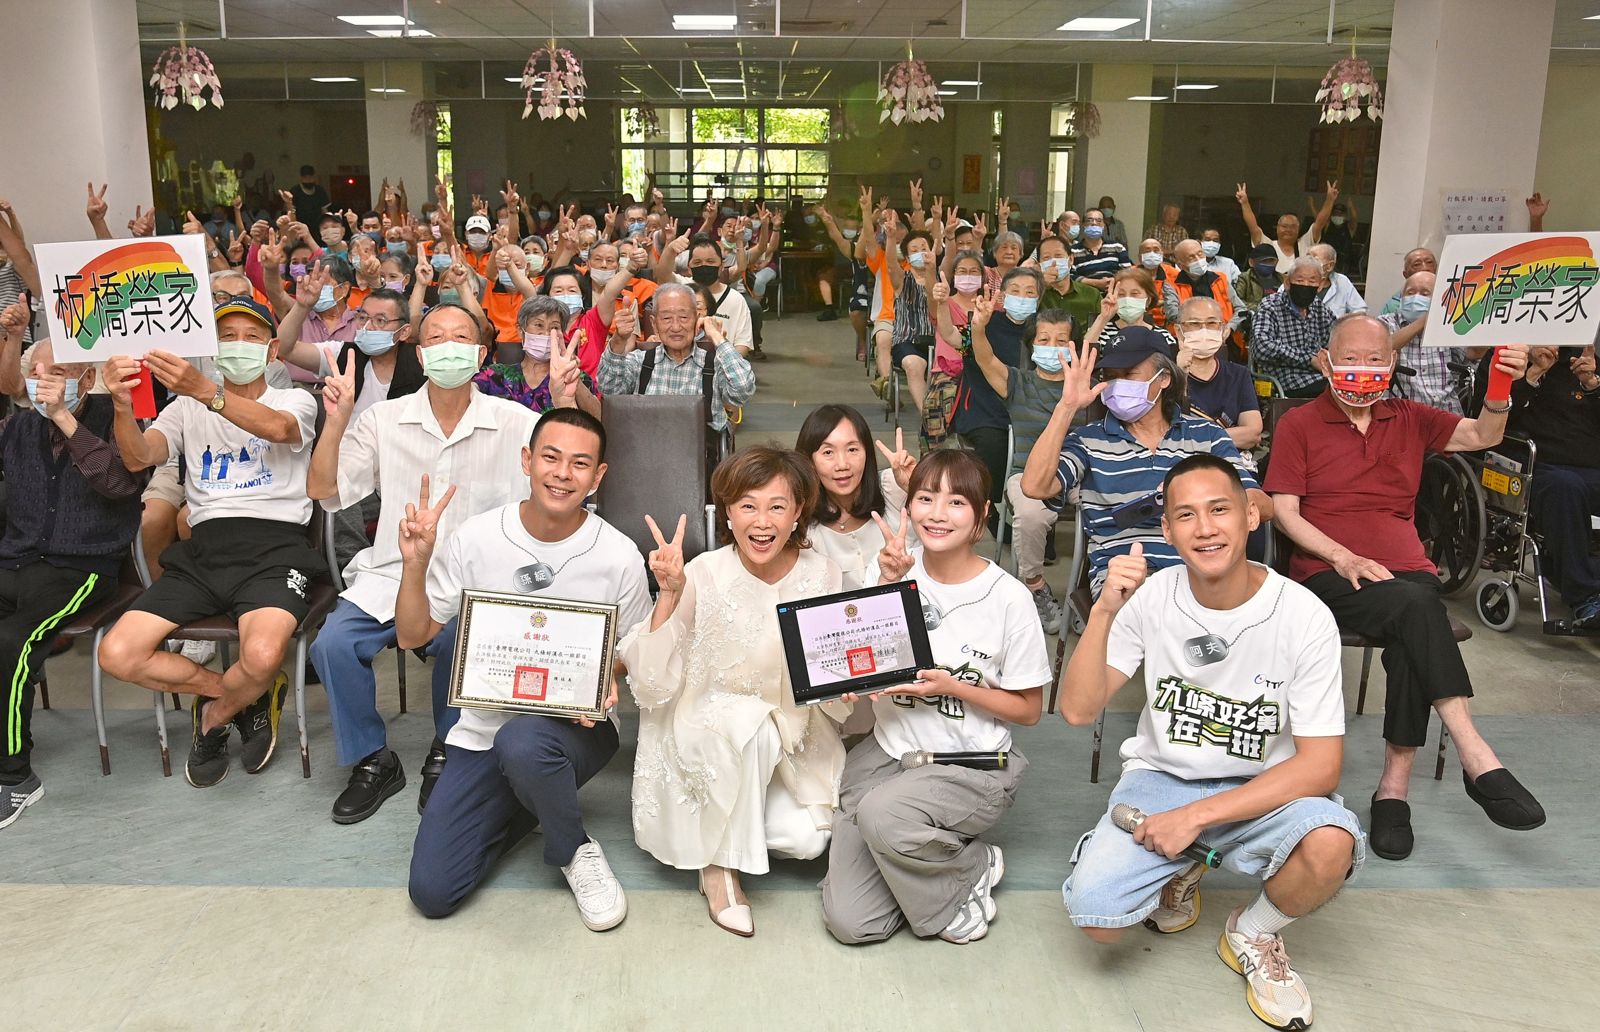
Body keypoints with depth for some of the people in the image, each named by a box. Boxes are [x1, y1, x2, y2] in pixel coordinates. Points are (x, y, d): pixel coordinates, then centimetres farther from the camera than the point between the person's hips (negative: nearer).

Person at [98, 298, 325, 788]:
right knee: (118, 654, -16)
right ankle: (248, 699, 6)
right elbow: (138, 458, 2)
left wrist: (206, 392, -32)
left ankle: (215, 713, 6)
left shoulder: (294, 400, 11)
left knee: (262, 656, -32)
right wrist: (123, 405, -19)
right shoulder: (187, 408, 21)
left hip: (274, 545, -4)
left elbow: (276, 427, -15)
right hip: (203, 548, 4)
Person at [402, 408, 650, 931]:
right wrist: (415, 563, -16)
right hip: (483, 726, 3)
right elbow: (412, 635, 2)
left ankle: (575, 848, -7)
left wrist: (608, 682, -19)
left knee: (523, 743, -40)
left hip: (576, 727, -2)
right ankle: (525, 803, 20)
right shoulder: (475, 538, -6)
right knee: (431, 892, -9)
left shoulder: (619, 558, -10)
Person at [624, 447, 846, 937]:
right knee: (746, 722, -35)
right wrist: (669, 594, -32)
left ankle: (746, 823, 15)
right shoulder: (703, 574, -18)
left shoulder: (820, 573, -10)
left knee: (806, 840, -18)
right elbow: (652, 686, -23)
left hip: (791, 738, 3)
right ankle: (721, 867, -14)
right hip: (705, 735, -3)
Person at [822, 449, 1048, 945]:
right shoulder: (897, 571, -1)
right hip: (890, 750, 3)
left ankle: (969, 870, -3)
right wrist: (888, 586, -16)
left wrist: (951, 687, -17)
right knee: (848, 922, -9)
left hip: (973, 764, -3)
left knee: (880, 814, -34)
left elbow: (1029, 709, -2)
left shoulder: (1008, 597, -10)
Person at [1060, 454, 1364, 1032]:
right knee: (1096, 917, -21)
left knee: (1332, 845, -34)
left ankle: (1254, 934, 1)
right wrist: (1103, 612, -29)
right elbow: (1078, 710, -14)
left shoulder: (1304, 616, -16)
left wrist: (1196, 816, -22)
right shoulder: (1149, 598, -10)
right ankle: (1178, 874, 15)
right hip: (1160, 778, 1)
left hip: (1263, 789, -1)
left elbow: (1320, 766, -16)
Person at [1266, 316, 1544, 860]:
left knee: (1412, 640, -31)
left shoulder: (1410, 419, 18)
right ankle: (1478, 759, -36)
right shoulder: (1298, 424, 7)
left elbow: (1482, 436, 4)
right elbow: (1285, 511, 0)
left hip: (1406, 569, 3)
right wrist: (1344, 558, -15)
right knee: (1417, 607, -33)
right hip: (1327, 574, -3)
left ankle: (1393, 788, -24)